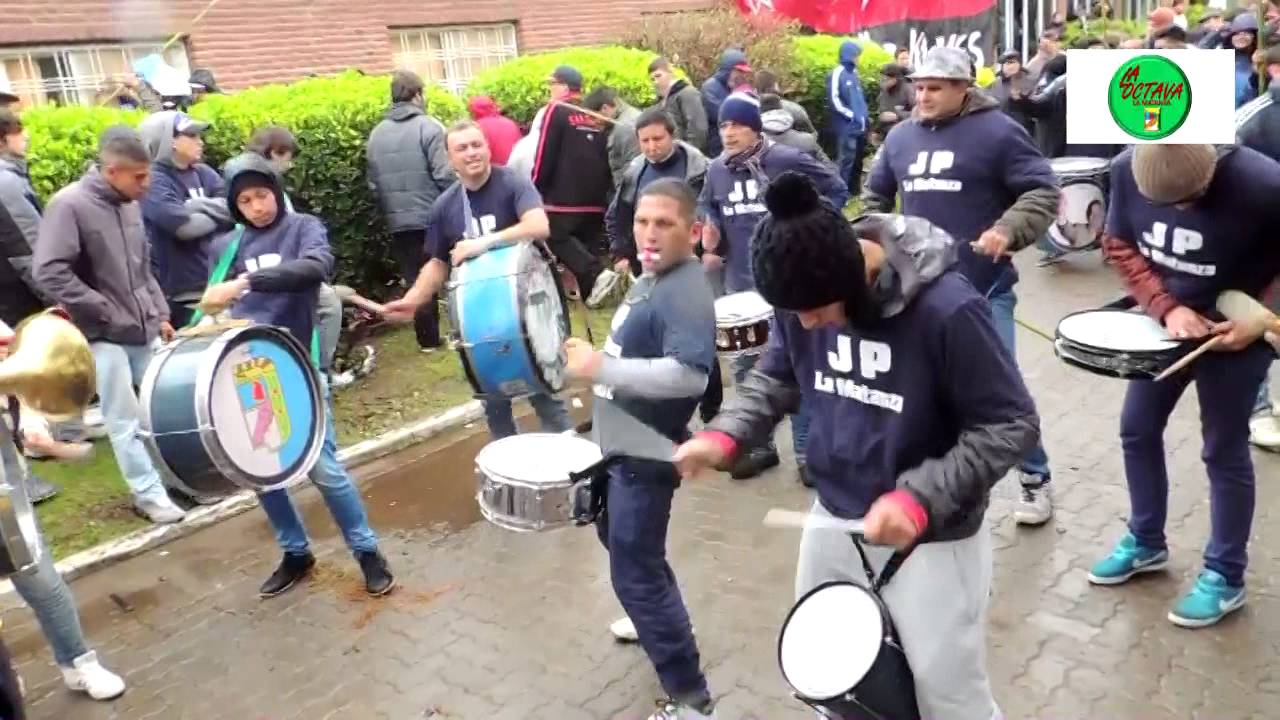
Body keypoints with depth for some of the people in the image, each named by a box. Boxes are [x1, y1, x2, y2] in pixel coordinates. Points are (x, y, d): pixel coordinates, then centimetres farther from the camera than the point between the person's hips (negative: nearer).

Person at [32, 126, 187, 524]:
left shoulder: (129, 205, 7)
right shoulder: (69, 205, -13)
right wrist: (104, 312, -15)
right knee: (125, 421, 0)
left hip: (143, 330, 6)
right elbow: (49, 272, -18)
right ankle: (149, 493, 11)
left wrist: (160, 314, 11)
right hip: (104, 335, -6)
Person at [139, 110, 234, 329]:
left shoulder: (203, 173, 10)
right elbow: (183, 225, -23)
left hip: (218, 284, 6)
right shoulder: (153, 181, -10)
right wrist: (216, 214, -6)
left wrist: (195, 207, -12)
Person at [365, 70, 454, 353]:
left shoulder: (376, 134, 8)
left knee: (416, 281, 9)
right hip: (434, 217, -4)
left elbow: (373, 183, 11)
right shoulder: (428, 126, -9)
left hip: (399, 222, 4)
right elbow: (444, 175, -14)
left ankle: (428, 339, 13)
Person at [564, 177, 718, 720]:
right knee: (615, 535, 29)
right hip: (618, 443, 11)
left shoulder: (686, 294, -24)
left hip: (645, 454, -11)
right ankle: (656, 619, 53)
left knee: (634, 570, -3)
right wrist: (593, 358, 9)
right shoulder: (651, 277, 7)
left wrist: (601, 368, -35)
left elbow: (689, 373, -39)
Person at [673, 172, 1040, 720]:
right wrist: (724, 435, -14)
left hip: (933, 537, -5)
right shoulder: (803, 296, -10)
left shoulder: (946, 308, -27)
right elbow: (777, 377, 5)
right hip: (834, 518, 5)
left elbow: (1012, 425, -19)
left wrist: (921, 498, -31)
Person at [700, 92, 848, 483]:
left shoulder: (786, 159, -10)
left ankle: (806, 452, 13)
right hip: (740, 284, 5)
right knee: (744, 366, 11)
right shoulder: (716, 170, 4)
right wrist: (711, 233, -3)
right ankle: (759, 445, 27)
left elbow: (836, 189, -1)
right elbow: (707, 209, 18)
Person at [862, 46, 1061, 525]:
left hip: (983, 287, -5)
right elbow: (876, 193, 23)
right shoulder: (901, 137, 9)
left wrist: (1008, 232, -22)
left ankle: (1035, 480, 17)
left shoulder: (997, 131, -7)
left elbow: (1044, 191, -8)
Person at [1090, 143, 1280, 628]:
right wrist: (1165, 307, -17)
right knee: (1137, 431, 13)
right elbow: (1120, 246, -6)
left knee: (1224, 451, 5)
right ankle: (1146, 542, 34)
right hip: (1167, 324, 5)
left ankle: (1224, 576, 22)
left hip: (1236, 333, -4)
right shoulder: (1127, 171, -17)